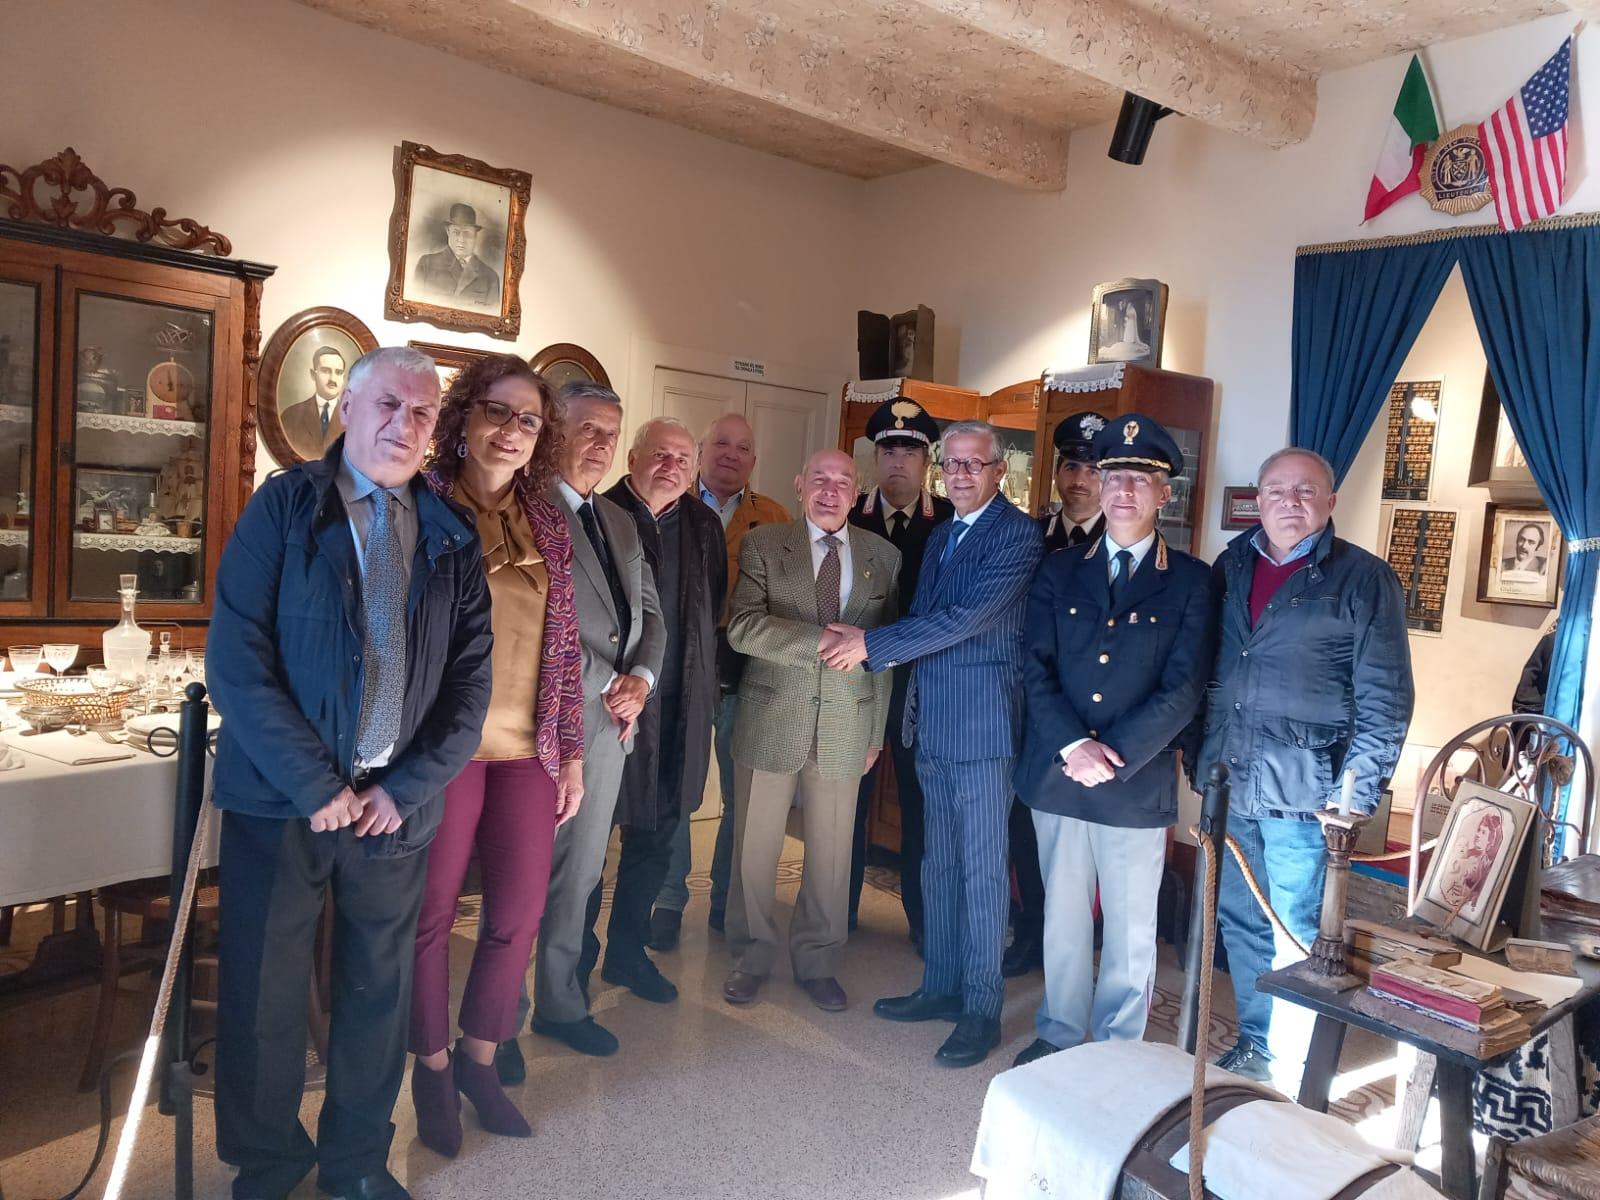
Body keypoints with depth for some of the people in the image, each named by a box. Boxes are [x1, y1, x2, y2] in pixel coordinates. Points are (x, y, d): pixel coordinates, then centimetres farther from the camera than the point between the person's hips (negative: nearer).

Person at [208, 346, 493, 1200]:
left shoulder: (451, 536, 5)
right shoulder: (283, 507, -2)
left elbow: (471, 678, 2)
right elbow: (236, 660, -10)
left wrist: (410, 787, -8)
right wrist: (317, 786, -14)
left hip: (398, 805, 2)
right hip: (281, 802, -2)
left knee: (379, 991, 13)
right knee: (264, 995, 10)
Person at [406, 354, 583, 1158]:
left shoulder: (548, 524, 9)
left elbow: (565, 646, 11)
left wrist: (571, 751, 8)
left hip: (528, 750, 4)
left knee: (520, 914, 8)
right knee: (432, 912, 9)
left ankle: (479, 1059, 30)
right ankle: (432, 1067, 30)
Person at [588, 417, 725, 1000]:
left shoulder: (704, 525, 10)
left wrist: (699, 676, 7)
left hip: (680, 708, 5)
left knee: (656, 833, 13)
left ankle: (628, 950, 29)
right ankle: (576, 954, 22)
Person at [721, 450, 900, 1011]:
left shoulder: (883, 556, 6)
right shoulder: (763, 545, 0)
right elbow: (742, 627, -13)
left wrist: (877, 731, 7)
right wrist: (823, 639, -22)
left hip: (846, 727, 2)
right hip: (771, 720, -1)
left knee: (831, 850, 10)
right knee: (756, 846, 9)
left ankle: (817, 962, 29)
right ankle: (752, 957, 29)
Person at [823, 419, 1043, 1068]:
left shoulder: (1016, 534, -11)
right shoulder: (941, 537, 17)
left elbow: (964, 618, -20)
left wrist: (870, 643, -17)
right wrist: (867, 642, 1)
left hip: (982, 724, -8)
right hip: (934, 723, 8)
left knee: (982, 870, 1)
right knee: (939, 864, 16)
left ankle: (982, 1009, 13)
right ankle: (941, 986, 29)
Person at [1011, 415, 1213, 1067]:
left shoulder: (1191, 581, -2)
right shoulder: (1059, 570, 6)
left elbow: (1183, 689, -8)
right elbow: (1036, 669, 0)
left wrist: (1112, 755, -15)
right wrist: (1073, 745, -14)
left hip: (1138, 783, -2)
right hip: (1057, 773, 2)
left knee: (1131, 927, 10)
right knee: (1063, 915, 15)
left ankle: (1119, 1050, 28)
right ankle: (1060, 1032, 33)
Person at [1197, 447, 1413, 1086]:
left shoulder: (1365, 579, -3)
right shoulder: (1231, 567, 11)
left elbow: (1385, 699, -6)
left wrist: (1357, 791, -12)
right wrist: (1200, 757, 11)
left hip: (1302, 788, -5)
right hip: (1230, 780, 5)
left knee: (1295, 935, 2)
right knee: (1241, 923, 15)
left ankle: (1287, 1072, 17)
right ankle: (1253, 1046, 32)